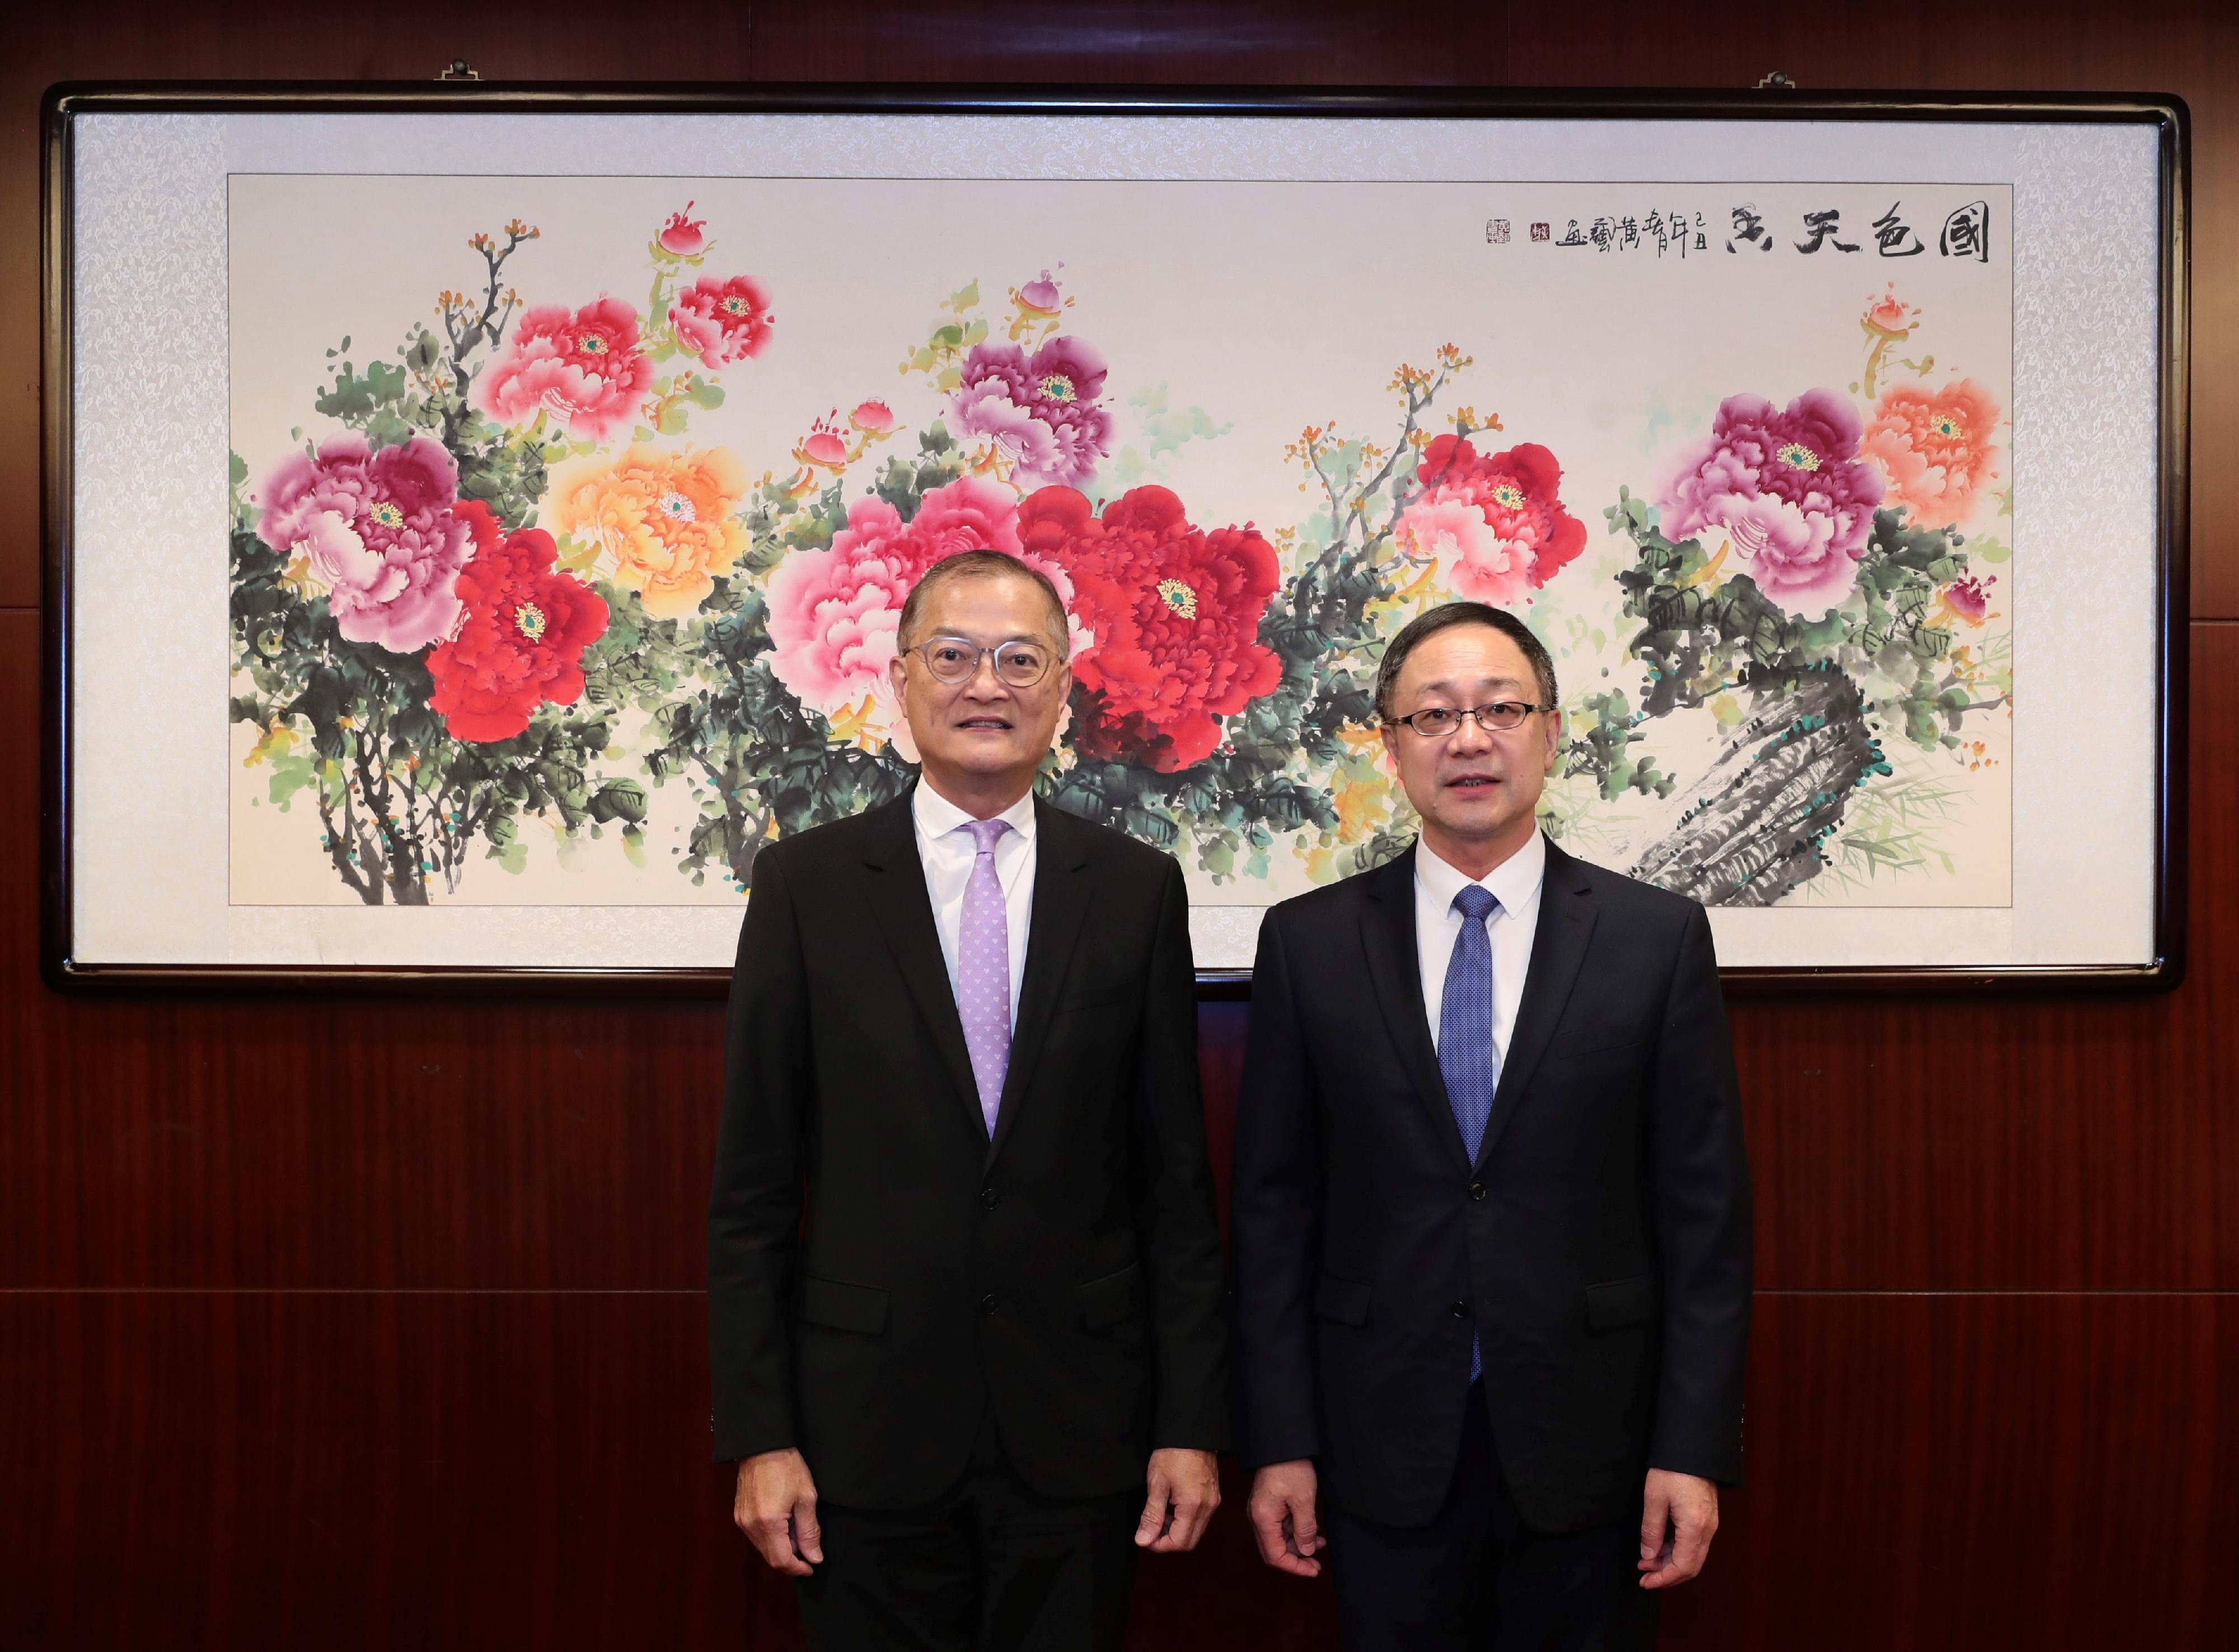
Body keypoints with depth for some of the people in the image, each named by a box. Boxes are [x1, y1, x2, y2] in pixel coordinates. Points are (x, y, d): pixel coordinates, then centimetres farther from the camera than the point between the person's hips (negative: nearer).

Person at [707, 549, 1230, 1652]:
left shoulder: (1137, 889, 1)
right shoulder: (807, 883, -2)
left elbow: (1176, 1179, 2)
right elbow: (753, 1185, -1)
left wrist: (1192, 1423, 1)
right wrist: (758, 1434, -4)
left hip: (1081, 1430, 1)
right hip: (869, 1426, -1)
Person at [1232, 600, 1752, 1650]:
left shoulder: (1658, 938, -2)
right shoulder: (1307, 943, 0)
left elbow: (1704, 1210, -1)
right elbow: (1272, 1206, 1)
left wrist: (1694, 1447, -5)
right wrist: (1279, 1442, -2)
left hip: (1587, 1443, 0)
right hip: (1383, 1449, 1)